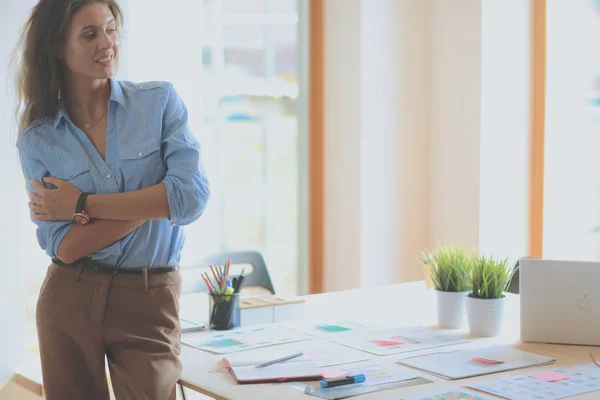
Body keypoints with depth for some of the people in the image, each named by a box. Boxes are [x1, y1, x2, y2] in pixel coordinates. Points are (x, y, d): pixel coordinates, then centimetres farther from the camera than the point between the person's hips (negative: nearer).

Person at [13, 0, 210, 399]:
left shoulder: (160, 101, -3)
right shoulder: (36, 140, -1)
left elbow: (193, 196, -16)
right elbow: (64, 246, -9)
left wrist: (82, 205, -12)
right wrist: (155, 203, -15)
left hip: (151, 303, -1)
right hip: (69, 301, 1)